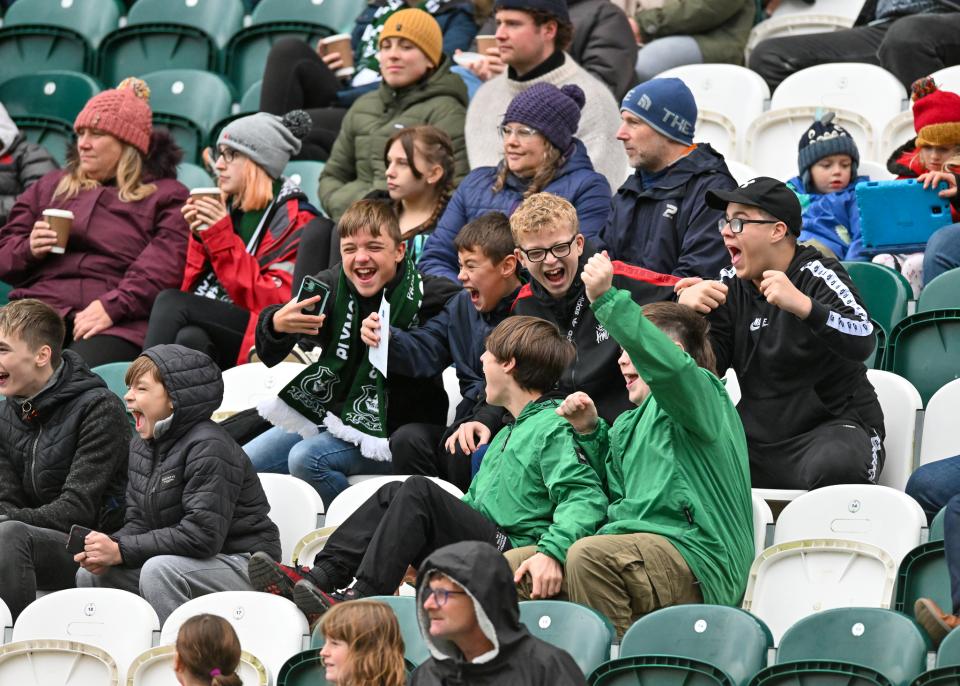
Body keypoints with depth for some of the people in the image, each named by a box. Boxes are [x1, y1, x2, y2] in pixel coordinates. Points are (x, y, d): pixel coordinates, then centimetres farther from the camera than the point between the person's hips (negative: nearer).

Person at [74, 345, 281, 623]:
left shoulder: (209, 448, -20)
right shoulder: (141, 446, 9)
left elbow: (202, 535, -27)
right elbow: (138, 522, 9)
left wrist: (121, 551, -25)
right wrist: (107, 549, -15)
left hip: (242, 566, -9)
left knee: (160, 569, -34)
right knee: (91, 574, 0)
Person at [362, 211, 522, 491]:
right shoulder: (462, 306, 17)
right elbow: (424, 352, 10)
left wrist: (486, 419, -32)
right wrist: (387, 338, -10)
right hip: (467, 419, 7)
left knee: (460, 450, -33)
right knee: (407, 439, -16)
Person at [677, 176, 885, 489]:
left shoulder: (817, 276, -7)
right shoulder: (729, 284, 9)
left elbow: (864, 341, -25)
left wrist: (802, 305, -41)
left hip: (832, 423, -5)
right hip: (758, 437, 5)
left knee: (834, 466, -38)